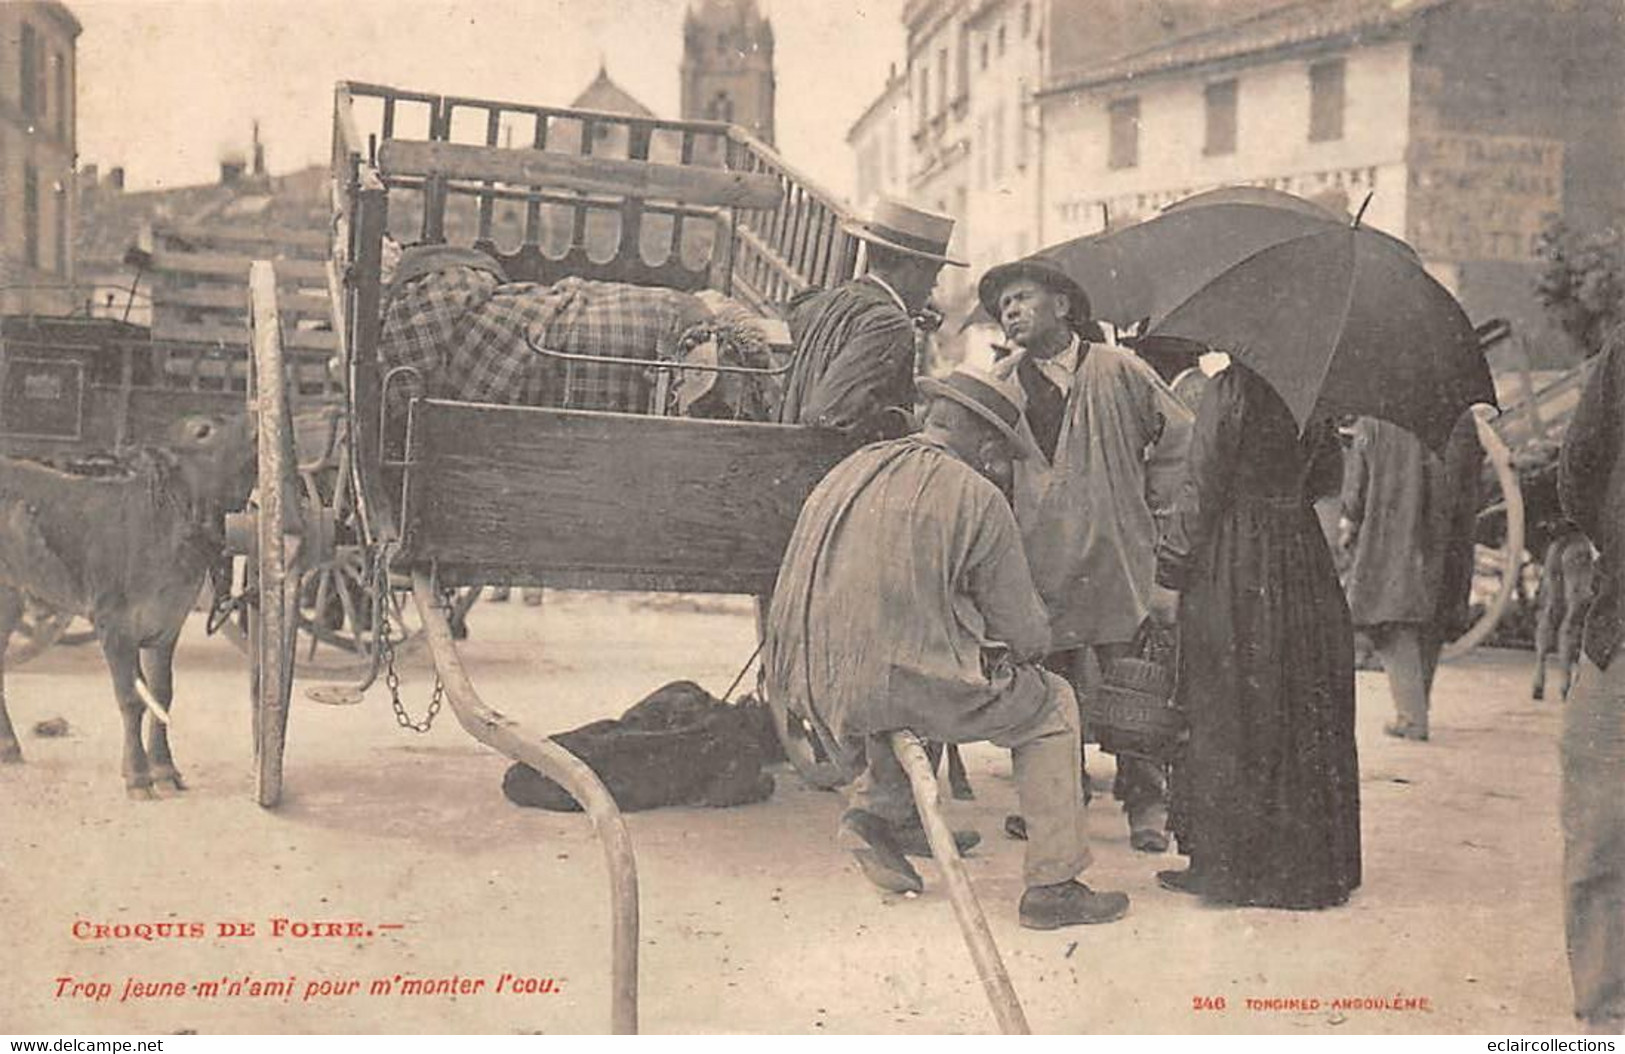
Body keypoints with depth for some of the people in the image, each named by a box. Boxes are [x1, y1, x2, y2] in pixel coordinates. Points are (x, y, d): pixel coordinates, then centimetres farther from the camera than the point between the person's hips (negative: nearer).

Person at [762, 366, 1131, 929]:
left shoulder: (849, 470, 14)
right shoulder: (977, 498, -4)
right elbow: (1027, 636, 0)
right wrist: (1026, 646, 23)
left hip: (812, 686, 6)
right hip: (908, 685, -6)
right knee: (1053, 704, 16)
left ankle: (875, 807, 20)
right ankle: (1052, 885, 17)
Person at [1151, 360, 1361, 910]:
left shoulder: (1230, 388, -12)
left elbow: (1201, 488, -13)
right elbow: (1326, 480, 14)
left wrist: (1170, 571, -7)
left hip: (1232, 567, -5)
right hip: (1302, 563, 5)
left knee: (1227, 714, 2)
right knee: (1304, 713, 13)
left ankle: (1224, 861, 7)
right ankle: (1309, 860, 21)